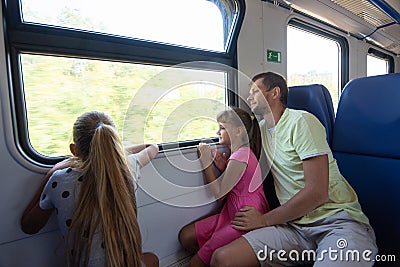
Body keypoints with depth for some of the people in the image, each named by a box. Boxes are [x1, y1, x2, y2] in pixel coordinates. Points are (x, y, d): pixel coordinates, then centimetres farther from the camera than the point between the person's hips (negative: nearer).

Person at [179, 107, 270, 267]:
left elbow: (219, 193, -15)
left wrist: (207, 162, -13)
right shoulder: (241, 152, 11)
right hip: (233, 214, 10)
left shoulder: (240, 156, -22)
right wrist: (222, 167, -6)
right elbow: (224, 190, 10)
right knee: (186, 236, 7)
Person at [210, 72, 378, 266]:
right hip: (295, 224, 6)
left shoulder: (301, 121, -10)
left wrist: (264, 220, -7)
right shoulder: (262, 128, 12)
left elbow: (317, 193, -16)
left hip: (337, 220, -5)